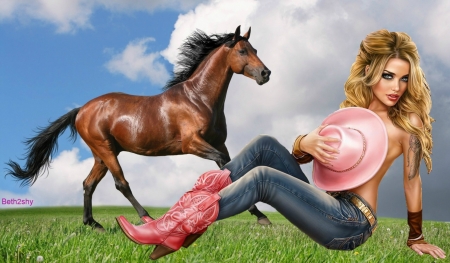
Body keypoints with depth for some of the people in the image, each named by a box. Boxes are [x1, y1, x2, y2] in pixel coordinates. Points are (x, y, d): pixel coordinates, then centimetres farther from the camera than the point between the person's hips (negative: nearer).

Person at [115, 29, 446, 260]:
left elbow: (412, 181, -2)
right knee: (266, 146, -9)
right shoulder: (351, 109, 13)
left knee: (263, 177, -24)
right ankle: (186, 212, -16)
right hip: (327, 206, 6)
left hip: (351, 223, -6)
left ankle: (177, 227, -20)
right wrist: (307, 143, -14)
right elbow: (299, 155, 9)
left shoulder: (408, 121, -5)